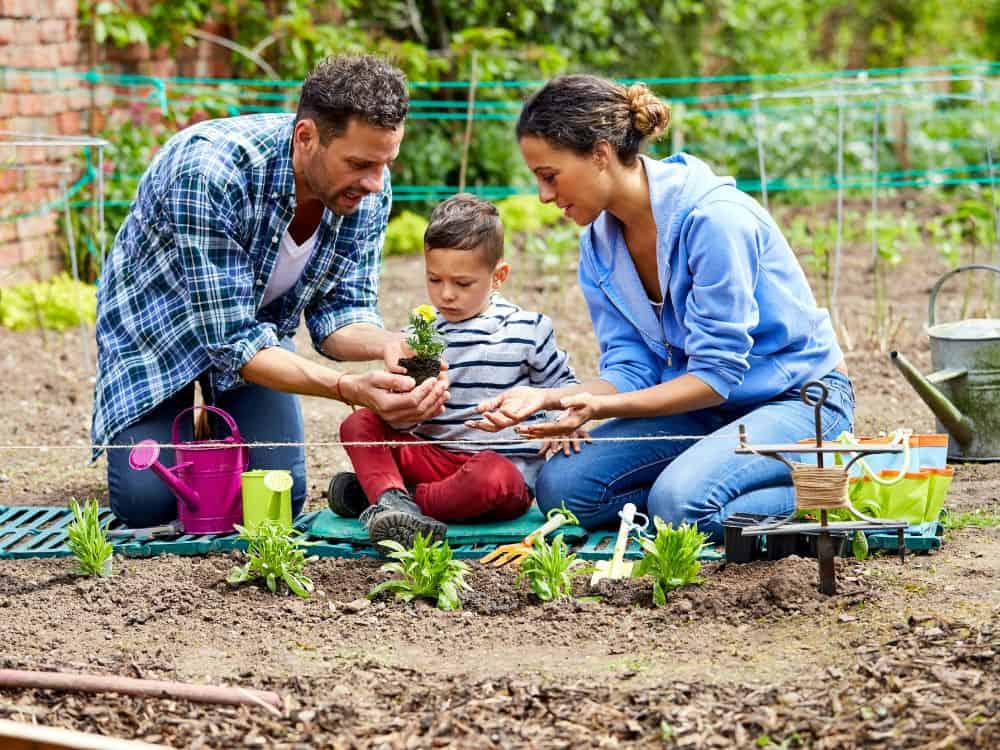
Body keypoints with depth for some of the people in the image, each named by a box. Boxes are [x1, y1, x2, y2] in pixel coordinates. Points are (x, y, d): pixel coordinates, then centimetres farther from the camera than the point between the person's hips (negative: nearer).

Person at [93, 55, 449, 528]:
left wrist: (386, 345, -38)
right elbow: (230, 338, -39)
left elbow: (337, 311, -14)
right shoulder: (209, 171, -41)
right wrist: (349, 389, -51)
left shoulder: (369, 191, -22)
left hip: (258, 324, 4)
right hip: (154, 320, -4)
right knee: (149, 501, -15)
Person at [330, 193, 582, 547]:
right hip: (434, 458, 3)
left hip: (506, 462, -3)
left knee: (492, 475, -38)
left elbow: (561, 384, 14)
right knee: (358, 424, -11)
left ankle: (376, 493, -24)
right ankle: (392, 499, -36)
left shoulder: (527, 330, 1)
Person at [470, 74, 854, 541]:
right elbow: (632, 368, -3)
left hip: (799, 397, -7)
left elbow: (717, 374, -23)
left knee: (679, 500, -32)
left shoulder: (714, 218, -25)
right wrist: (546, 398, -21)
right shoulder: (598, 240, -1)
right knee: (560, 485, -12)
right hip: (706, 405, 7)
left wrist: (602, 407, -33)